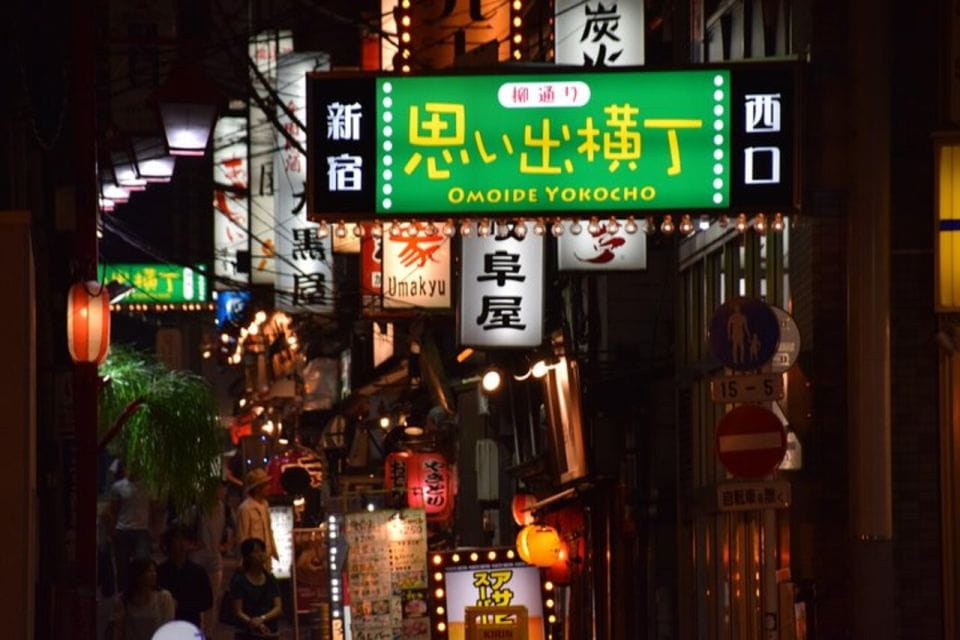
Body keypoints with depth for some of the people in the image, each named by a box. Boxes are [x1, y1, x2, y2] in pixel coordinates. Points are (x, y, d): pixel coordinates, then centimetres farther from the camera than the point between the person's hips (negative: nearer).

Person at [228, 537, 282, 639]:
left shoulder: (270, 579, 11)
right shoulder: (239, 580, -3)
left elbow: (278, 608, 4)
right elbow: (238, 612, -7)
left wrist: (262, 618, -15)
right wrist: (252, 623, -24)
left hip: (270, 635, 5)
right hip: (247, 635, -5)